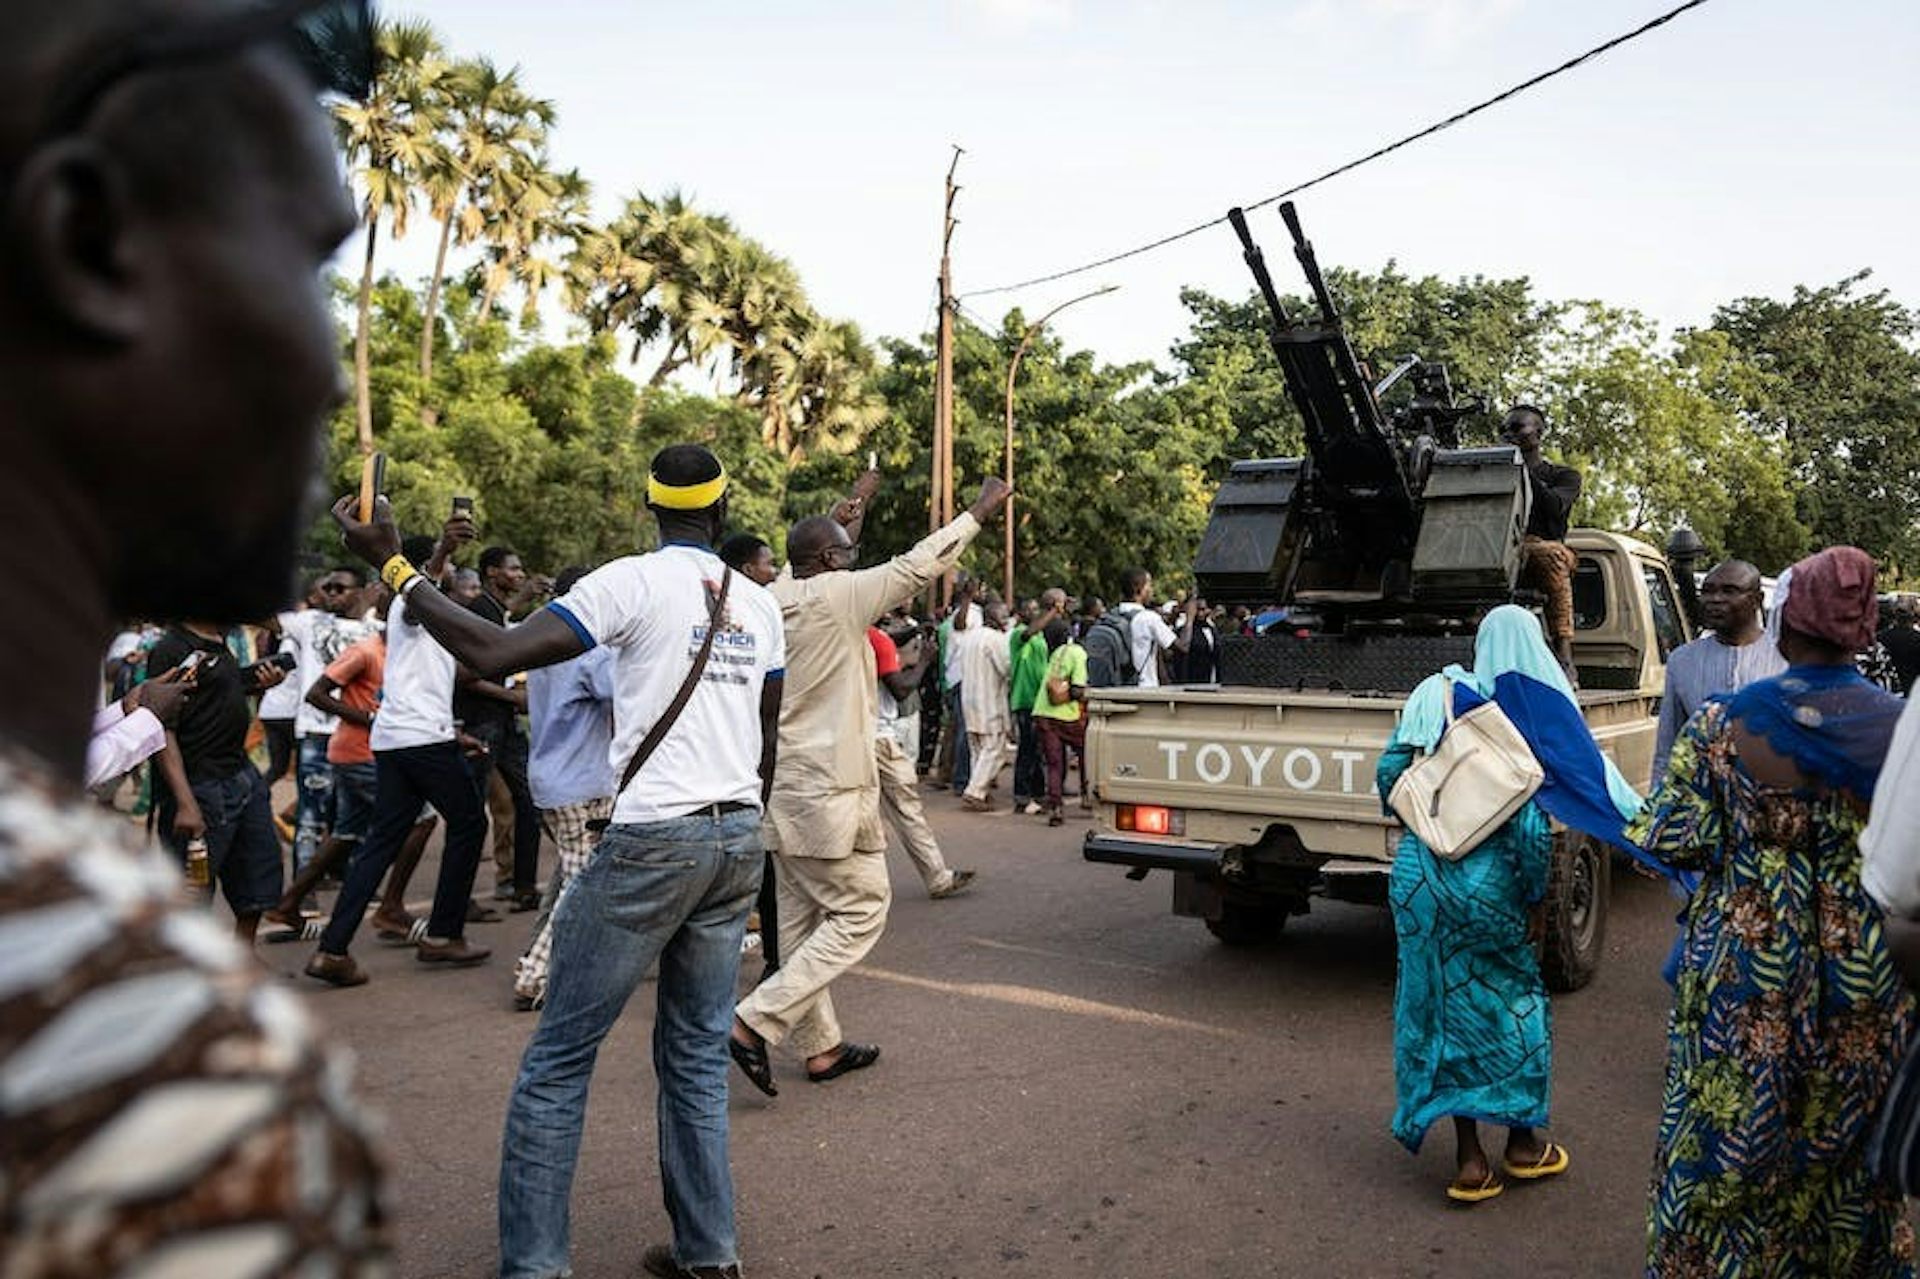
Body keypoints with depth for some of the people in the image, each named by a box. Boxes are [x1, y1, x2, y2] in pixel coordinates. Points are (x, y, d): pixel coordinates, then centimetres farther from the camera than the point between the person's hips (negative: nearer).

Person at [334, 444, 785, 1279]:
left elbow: (494, 656, -14)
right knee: (697, 1055, 14)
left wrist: (394, 566, -6)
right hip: (739, 838, 6)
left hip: (652, 839, -6)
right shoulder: (759, 605, 11)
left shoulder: (633, 582, -7)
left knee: (558, 1060, 4)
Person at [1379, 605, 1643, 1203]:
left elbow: (1388, 772, 2)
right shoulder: (1537, 718, -8)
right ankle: (1524, 1144, 31)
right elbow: (1533, 823, -12)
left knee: (1444, 1003, 12)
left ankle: (1469, 1158, 18)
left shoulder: (1437, 692, 1)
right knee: (1515, 1002, 17)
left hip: (1416, 874, 3)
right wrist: (1536, 898, -1)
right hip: (1486, 884, -3)